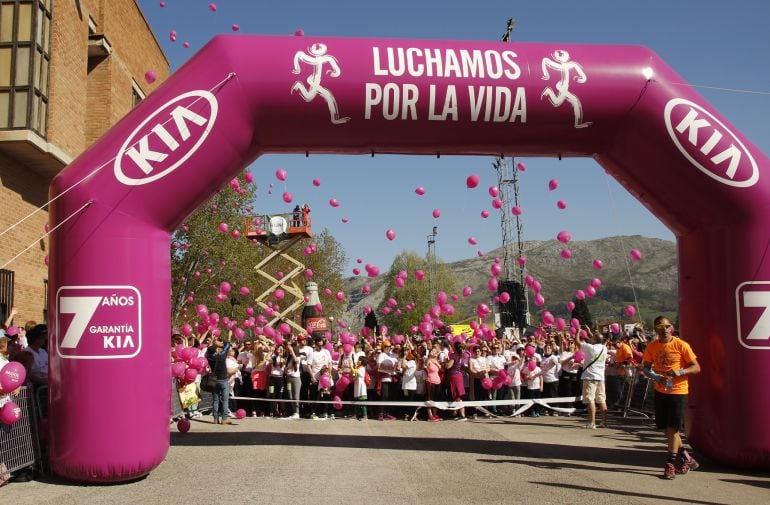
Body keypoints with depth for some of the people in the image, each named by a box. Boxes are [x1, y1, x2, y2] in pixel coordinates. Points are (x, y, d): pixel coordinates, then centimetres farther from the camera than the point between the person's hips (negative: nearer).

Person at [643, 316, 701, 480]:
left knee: (673, 428, -3)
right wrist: (656, 377, -13)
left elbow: (696, 367, -8)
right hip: (660, 391, 5)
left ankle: (670, 465, 6)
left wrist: (680, 372, -25)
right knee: (666, 428, 11)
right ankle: (686, 458, 29)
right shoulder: (652, 346, 1)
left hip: (678, 391, -5)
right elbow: (646, 368, 7)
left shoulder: (681, 345, -11)